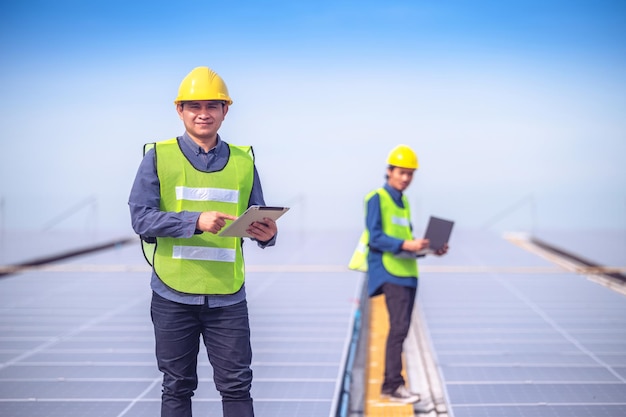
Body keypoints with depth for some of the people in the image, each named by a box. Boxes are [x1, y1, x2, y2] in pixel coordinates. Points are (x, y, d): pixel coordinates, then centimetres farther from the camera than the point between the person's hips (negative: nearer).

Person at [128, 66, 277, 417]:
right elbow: (141, 217, -9)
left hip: (227, 296, 2)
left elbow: (256, 222, 10)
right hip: (174, 295, -1)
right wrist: (196, 221, -22)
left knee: (237, 384, 3)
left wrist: (267, 234, -14)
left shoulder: (243, 161, 8)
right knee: (178, 387, 10)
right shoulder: (159, 156, 0)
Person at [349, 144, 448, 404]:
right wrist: (406, 245, -26)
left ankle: (391, 383, 15)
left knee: (401, 329, 9)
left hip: (407, 271, 8)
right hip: (388, 271, -8)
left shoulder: (404, 202, 17)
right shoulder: (377, 199, -6)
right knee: (398, 327, -15)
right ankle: (393, 385, -12)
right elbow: (376, 237, -15)